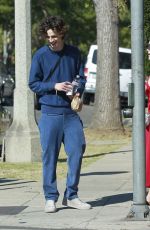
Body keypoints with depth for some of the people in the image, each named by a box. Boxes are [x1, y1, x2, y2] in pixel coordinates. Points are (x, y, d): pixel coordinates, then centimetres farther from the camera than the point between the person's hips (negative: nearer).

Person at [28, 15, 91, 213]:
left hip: (71, 112, 2)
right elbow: (33, 84, 1)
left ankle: (71, 196, 10)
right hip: (50, 113, -2)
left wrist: (78, 91, -6)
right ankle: (50, 198, 7)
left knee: (77, 151, -2)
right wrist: (54, 86, -13)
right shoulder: (40, 55, -1)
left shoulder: (74, 53, 6)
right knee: (50, 156, -1)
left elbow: (81, 77, 15)